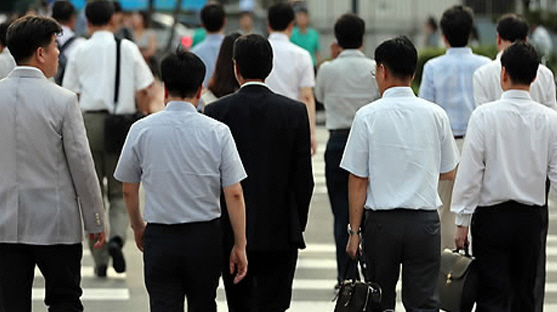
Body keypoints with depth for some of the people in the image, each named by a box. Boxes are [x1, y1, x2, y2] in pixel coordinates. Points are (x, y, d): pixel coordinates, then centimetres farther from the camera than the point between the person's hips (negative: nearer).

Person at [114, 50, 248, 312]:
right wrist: (239, 245, 1)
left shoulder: (141, 130, -4)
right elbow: (234, 194, -7)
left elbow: (129, 190, 6)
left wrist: (138, 227, 24)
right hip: (205, 236, 0)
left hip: (159, 237, 0)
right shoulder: (218, 132, -7)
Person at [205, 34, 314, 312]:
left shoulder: (217, 111, -5)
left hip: (232, 231, 1)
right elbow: (304, 177, -2)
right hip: (280, 234, -1)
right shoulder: (295, 112, -4)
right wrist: (298, 224, 11)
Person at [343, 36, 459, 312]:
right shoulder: (436, 115, 0)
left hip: (381, 221, -1)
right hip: (425, 221, 1)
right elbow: (448, 173, 11)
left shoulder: (368, 115, -7)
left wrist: (354, 230, 0)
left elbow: (358, 180, -6)